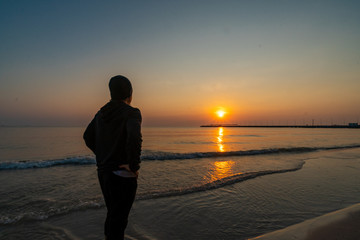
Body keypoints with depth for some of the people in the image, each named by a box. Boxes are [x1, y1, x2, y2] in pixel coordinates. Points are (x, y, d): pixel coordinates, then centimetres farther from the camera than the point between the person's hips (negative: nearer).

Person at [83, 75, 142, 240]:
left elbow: (88, 136, 15)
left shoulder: (102, 112, 8)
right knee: (118, 218, 8)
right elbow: (134, 137, -34)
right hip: (122, 175, -7)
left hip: (103, 172, 8)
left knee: (113, 212, 26)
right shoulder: (131, 112, -16)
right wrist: (134, 166, -23)